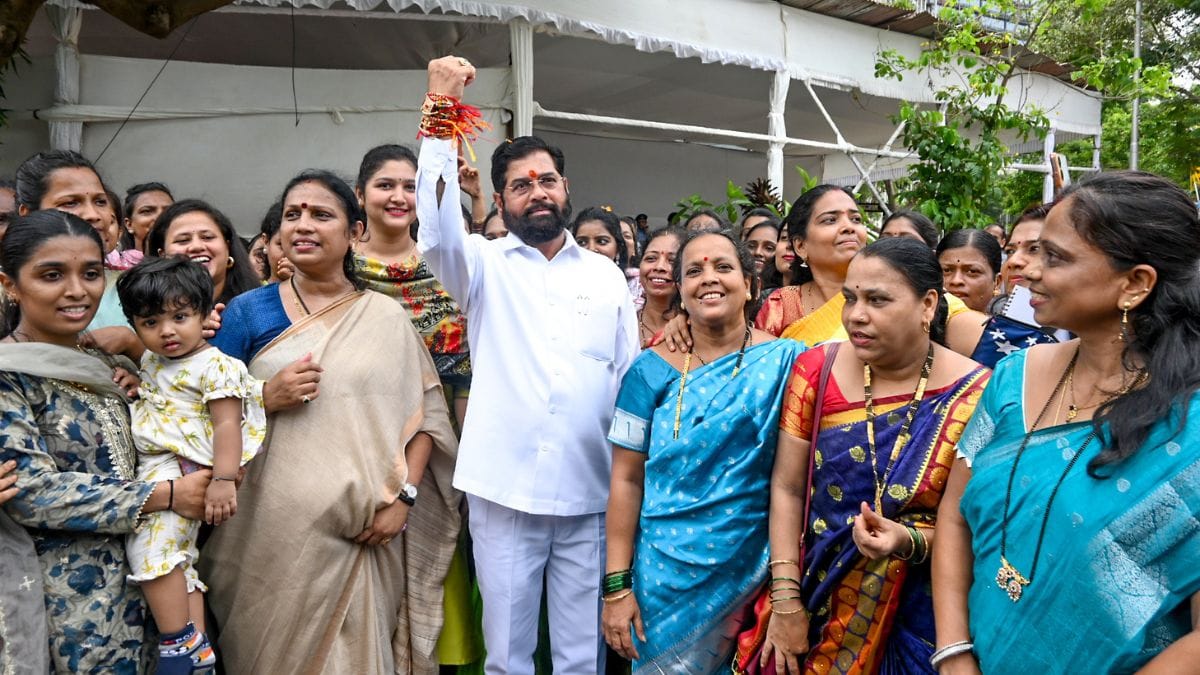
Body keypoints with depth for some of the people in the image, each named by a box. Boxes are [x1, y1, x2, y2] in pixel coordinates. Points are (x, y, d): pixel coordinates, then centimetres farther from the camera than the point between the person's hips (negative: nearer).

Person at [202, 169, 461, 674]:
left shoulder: (387, 317, 3)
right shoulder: (248, 312, 4)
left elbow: (425, 411, 1)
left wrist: (404, 496, -7)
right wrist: (267, 398, -11)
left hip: (362, 532, 0)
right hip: (270, 528, 0)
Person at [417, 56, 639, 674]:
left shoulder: (607, 275, 9)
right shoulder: (485, 267, 4)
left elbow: (630, 380, 9)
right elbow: (438, 234, -19)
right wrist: (439, 124, -25)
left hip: (591, 493, 2)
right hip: (504, 490, -1)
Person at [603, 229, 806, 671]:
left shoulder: (786, 360, -6)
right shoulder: (652, 370, -3)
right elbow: (626, 479, -2)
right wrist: (616, 585, -5)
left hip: (756, 570, 0)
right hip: (667, 573, 1)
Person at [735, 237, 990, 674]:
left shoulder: (974, 393, -14)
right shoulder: (816, 370, -8)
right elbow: (787, 489, -6)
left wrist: (910, 542, -26)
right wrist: (786, 598, -10)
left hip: (916, 617, -2)